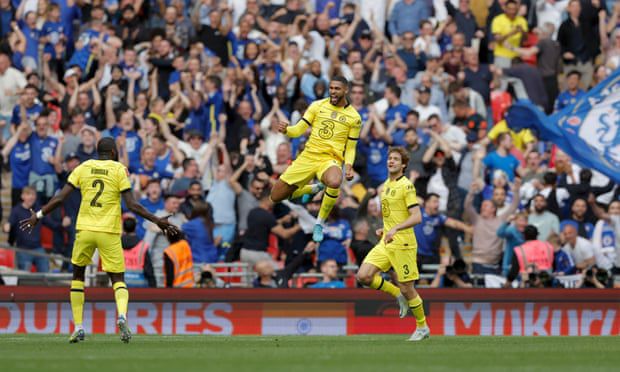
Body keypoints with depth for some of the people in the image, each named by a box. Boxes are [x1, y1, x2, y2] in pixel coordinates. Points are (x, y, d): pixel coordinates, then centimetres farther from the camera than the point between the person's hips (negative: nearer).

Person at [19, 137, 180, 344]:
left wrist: (38, 216, 14)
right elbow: (132, 205, -7)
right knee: (118, 279, 6)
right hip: (109, 233, -2)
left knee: (78, 274, 19)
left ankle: (78, 327, 11)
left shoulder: (83, 168, 7)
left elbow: (60, 198, 3)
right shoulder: (119, 170, 0)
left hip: (85, 229, 2)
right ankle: (122, 314, -26)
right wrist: (157, 221, 0)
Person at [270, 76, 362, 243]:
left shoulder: (354, 117, 2)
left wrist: (348, 166, -10)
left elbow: (351, 147, 8)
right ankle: (312, 189, 32)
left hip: (331, 159, -3)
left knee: (334, 182, -41)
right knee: (276, 196, 2)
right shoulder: (318, 106, 5)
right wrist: (286, 130, -18)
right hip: (308, 156, 3)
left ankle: (319, 224, -18)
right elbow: (299, 129, 5)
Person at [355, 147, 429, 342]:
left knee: (407, 288, -2)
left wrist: (395, 229, -30)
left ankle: (422, 327, 16)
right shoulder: (386, 185, 14)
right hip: (386, 243, 8)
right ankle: (398, 294, 12)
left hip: (403, 243, -8)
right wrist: (385, 229, 12)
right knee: (363, 276, -8)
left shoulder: (406, 185, -11)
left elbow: (416, 217, -19)